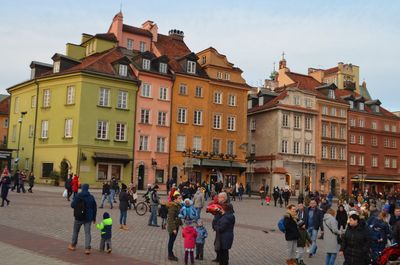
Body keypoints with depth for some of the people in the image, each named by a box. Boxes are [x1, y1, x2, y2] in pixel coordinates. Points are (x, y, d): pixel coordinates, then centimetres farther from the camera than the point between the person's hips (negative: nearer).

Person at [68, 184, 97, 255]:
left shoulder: (78, 196, -10)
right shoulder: (91, 197, 1)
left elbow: (72, 205, -10)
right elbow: (95, 208, 6)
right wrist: (94, 218, 15)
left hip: (79, 217, -1)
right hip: (88, 218, 2)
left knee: (75, 231, 17)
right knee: (87, 233, 2)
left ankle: (73, 245, 33)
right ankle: (87, 248, -6)